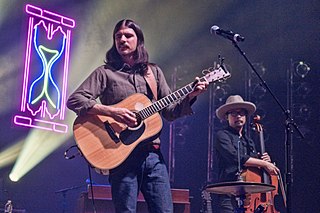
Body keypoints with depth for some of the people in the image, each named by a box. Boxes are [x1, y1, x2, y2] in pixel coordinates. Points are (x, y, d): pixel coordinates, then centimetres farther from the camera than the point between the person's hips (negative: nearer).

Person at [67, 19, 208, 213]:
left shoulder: (153, 72, 16)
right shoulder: (105, 73, 4)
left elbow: (170, 112, 14)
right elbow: (74, 100, -8)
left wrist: (190, 96, -4)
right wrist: (112, 112, -19)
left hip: (152, 154, 3)